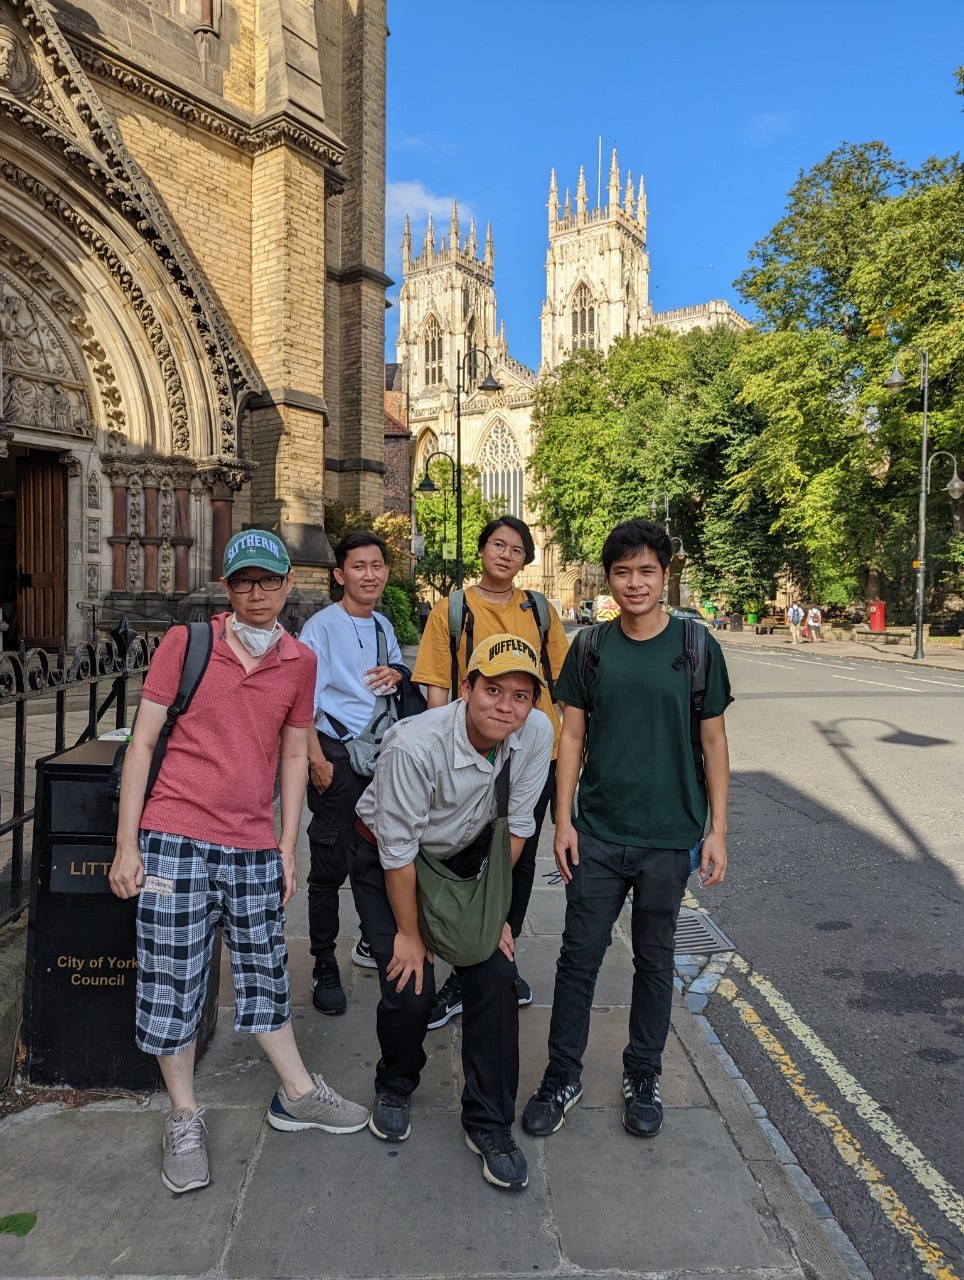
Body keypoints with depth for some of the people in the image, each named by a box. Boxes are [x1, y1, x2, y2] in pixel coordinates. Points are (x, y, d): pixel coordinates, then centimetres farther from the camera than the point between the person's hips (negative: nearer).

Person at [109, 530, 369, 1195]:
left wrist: (288, 847, 10)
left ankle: (297, 1093, 34)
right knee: (174, 982, 6)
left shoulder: (301, 661, 5)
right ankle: (185, 1118, 26)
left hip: (253, 847, 3)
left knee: (266, 972, 16)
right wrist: (127, 844, -5)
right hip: (175, 839, -3)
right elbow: (142, 741, -3)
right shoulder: (185, 642, -5)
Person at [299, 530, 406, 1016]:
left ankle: (373, 942, 36)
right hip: (338, 755, -7)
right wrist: (317, 759, -17)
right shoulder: (322, 626, -10)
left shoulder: (383, 625, 11)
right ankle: (324, 967, 12)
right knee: (331, 864, -1)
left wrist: (395, 673, -1)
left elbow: (399, 665, 24)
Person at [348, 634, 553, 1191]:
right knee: (410, 989, -9)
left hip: (463, 856, 4)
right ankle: (396, 1088, 26)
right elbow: (398, 851, -25)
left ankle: (489, 1124, 13)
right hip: (384, 860, -4)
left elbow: (515, 825, -9)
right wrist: (409, 933, -14)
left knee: (496, 975, -6)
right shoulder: (415, 746, -36)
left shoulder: (537, 734, -23)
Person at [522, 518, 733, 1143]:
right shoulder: (591, 648, 1)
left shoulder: (697, 647, -4)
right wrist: (564, 820, -1)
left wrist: (717, 829, -3)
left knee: (655, 960, 14)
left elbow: (713, 742, 0)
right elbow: (572, 735, 4)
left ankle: (643, 1077, 32)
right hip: (597, 834, 1)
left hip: (669, 837, -1)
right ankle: (563, 1077, 25)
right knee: (579, 956, 7)